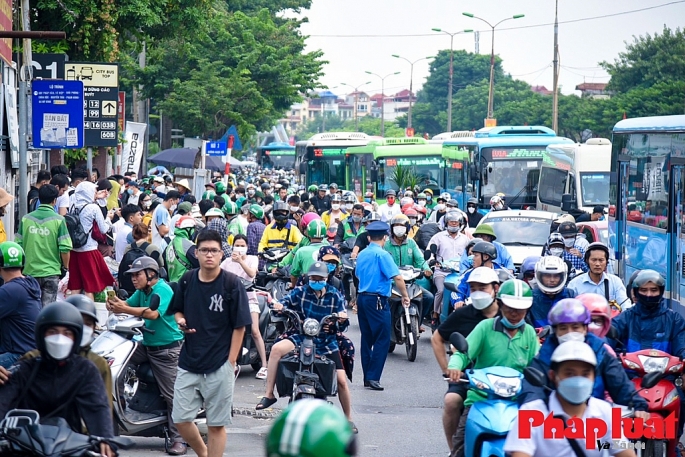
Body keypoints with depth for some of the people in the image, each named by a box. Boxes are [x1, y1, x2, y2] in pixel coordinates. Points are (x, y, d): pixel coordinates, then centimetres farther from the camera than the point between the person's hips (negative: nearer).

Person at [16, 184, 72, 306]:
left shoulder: (26, 219, 0)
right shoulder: (58, 220, -8)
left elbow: (18, 245, 4)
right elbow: (65, 249, -11)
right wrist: (65, 267, 4)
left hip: (29, 271, 2)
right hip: (51, 272, -2)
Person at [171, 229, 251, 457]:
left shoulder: (232, 284, -9)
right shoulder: (187, 280, 4)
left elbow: (240, 326, -7)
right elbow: (177, 310, 18)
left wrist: (231, 363, -10)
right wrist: (180, 321, -5)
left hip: (219, 366, -4)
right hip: (188, 362, 4)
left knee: (216, 425, 3)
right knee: (181, 419, 5)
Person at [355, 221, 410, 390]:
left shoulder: (361, 255, 12)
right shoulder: (382, 255, -12)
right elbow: (397, 277, -19)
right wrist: (405, 295, -8)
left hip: (362, 298, 8)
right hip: (377, 300, -8)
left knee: (367, 338, 12)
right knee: (382, 339, -6)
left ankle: (367, 377, 14)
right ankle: (373, 377, -12)